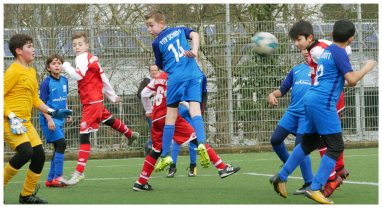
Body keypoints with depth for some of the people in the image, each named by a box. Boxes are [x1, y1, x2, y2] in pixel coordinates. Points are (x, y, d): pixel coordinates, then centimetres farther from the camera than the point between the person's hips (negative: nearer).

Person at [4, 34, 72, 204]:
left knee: (39, 155, 2)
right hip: (10, 121, -9)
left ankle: (26, 195, 15)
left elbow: (35, 100, 24)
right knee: (25, 152, -25)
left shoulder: (32, 72, 16)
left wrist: (53, 112, 15)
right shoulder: (14, 71, -11)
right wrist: (12, 118, -22)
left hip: (25, 122, 9)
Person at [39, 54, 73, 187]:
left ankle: (51, 179, 16)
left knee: (58, 148, 8)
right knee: (61, 144, -16)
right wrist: (49, 120, -19)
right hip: (50, 119, -7)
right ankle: (58, 177, -13)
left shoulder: (64, 81, 8)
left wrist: (67, 114, 16)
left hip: (59, 119, 7)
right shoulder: (47, 83, -11)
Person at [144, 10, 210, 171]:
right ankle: (201, 144, -34)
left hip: (175, 78, -3)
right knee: (195, 110, -9)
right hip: (194, 75, 3)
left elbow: (161, 66, 13)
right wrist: (195, 51, -9)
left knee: (170, 117, 5)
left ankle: (165, 156, 9)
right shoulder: (179, 30, 17)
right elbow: (194, 34, 0)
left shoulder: (157, 43, 7)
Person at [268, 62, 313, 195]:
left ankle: (309, 184, 1)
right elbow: (283, 89, 17)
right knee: (275, 139, -1)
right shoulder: (296, 69, 18)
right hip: (292, 111, 6)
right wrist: (273, 94, -2)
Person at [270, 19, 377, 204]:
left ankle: (281, 178, 21)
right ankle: (315, 189, -12)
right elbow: (352, 80, -14)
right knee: (335, 146, -6)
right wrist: (367, 67, 0)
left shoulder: (327, 50, 18)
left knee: (309, 142, 20)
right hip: (323, 103, -9)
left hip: (311, 99, 9)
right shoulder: (339, 52, -8)